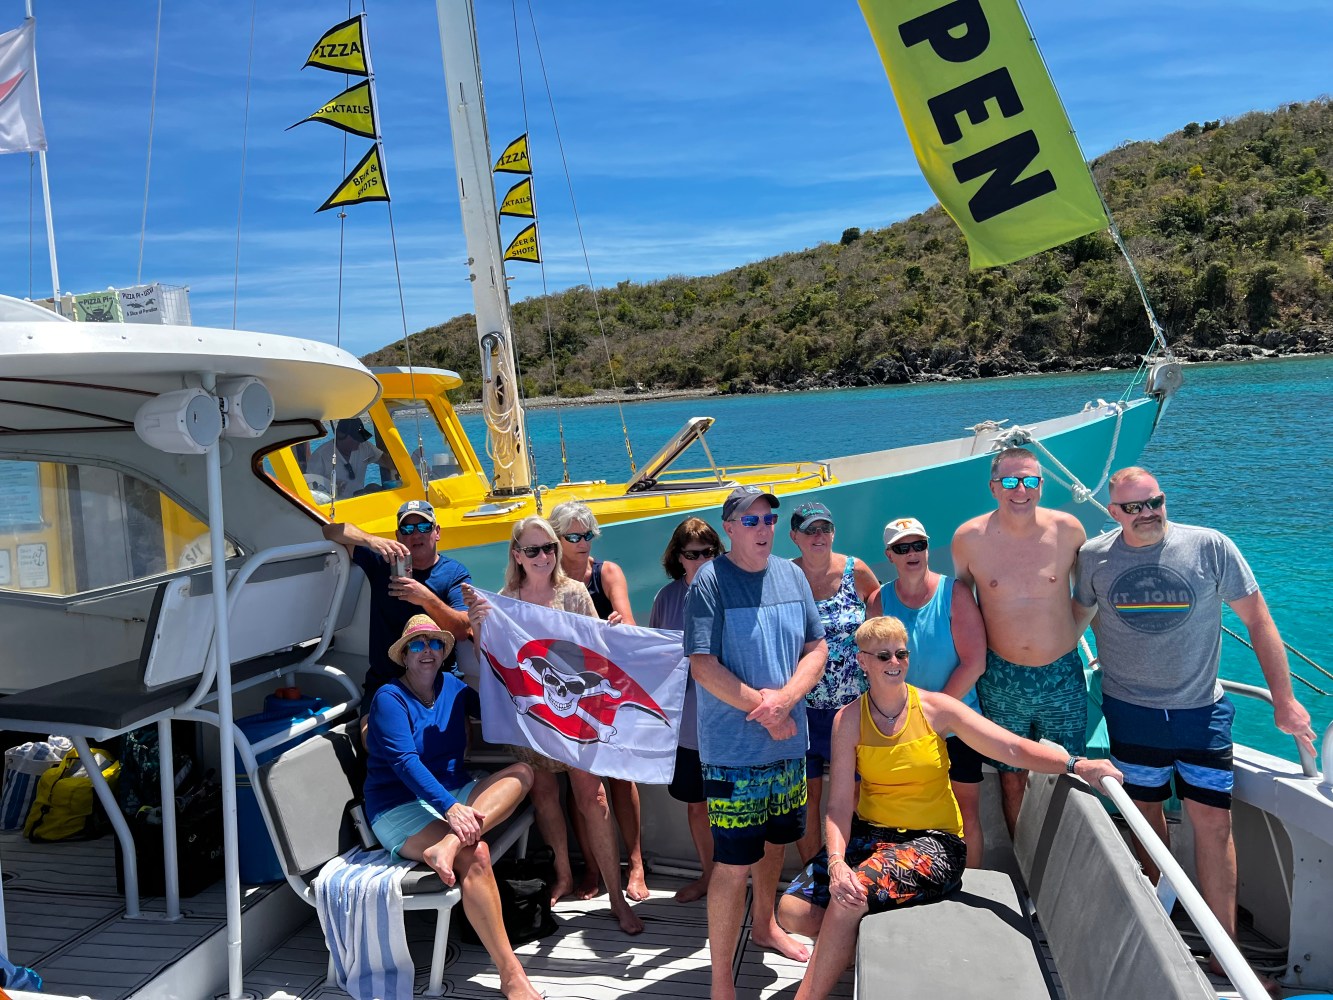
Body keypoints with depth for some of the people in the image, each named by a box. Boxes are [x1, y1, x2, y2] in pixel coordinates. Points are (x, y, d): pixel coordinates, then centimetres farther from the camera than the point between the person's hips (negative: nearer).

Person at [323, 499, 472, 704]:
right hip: (383, 682, 1)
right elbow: (331, 530, 2)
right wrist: (372, 540, -17)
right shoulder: (383, 562, 7)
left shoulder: (455, 572, 2)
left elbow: (463, 631, -10)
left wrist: (427, 599, -26)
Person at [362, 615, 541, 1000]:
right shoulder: (390, 698, -9)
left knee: (523, 771, -16)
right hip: (400, 808, -7)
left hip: (455, 794, 7)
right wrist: (451, 808, -32)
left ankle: (448, 845, -35)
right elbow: (405, 763, -21)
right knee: (476, 854, -32)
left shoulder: (453, 687, 9)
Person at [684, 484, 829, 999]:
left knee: (777, 841, 22)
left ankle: (764, 926, 47)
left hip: (788, 742, 6)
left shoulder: (792, 576, 6)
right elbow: (702, 664, -16)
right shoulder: (710, 581, -12)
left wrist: (784, 698, -13)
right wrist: (763, 711, -15)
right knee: (734, 864, -4)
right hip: (733, 750, -6)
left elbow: (816, 648, 5)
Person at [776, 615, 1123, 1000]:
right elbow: (840, 804, -7)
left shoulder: (935, 708, -6)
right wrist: (836, 862, -24)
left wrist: (1075, 764, -32)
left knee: (850, 900, -29)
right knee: (793, 912, -14)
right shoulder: (849, 719, -2)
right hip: (870, 834, 3)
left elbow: (1013, 748, -15)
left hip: (933, 840, -3)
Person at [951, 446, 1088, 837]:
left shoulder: (1067, 529, -8)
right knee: (1011, 778, 12)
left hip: (1062, 676, 1)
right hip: (1000, 680, 0)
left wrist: (1067, 637, 9)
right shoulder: (969, 538, -9)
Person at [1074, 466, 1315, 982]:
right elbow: (1077, 616, 12)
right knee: (1146, 809, 12)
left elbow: (1258, 620, -3)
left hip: (1201, 709, -1)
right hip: (1129, 708, 1)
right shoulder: (1093, 557, -4)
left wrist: (1284, 701, -3)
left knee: (1212, 819, -1)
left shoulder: (1211, 547, -9)